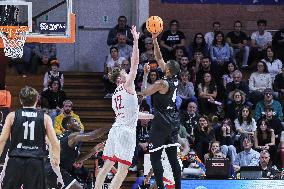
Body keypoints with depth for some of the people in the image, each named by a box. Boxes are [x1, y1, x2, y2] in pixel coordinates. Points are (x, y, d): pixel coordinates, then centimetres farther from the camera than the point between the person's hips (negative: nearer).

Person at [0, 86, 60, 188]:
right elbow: (55, 142, 3)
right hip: (36, 161, 0)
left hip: (15, 160, 0)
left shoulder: (12, 116, 4)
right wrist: (56, 159, 18)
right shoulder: (45, 118, 5)